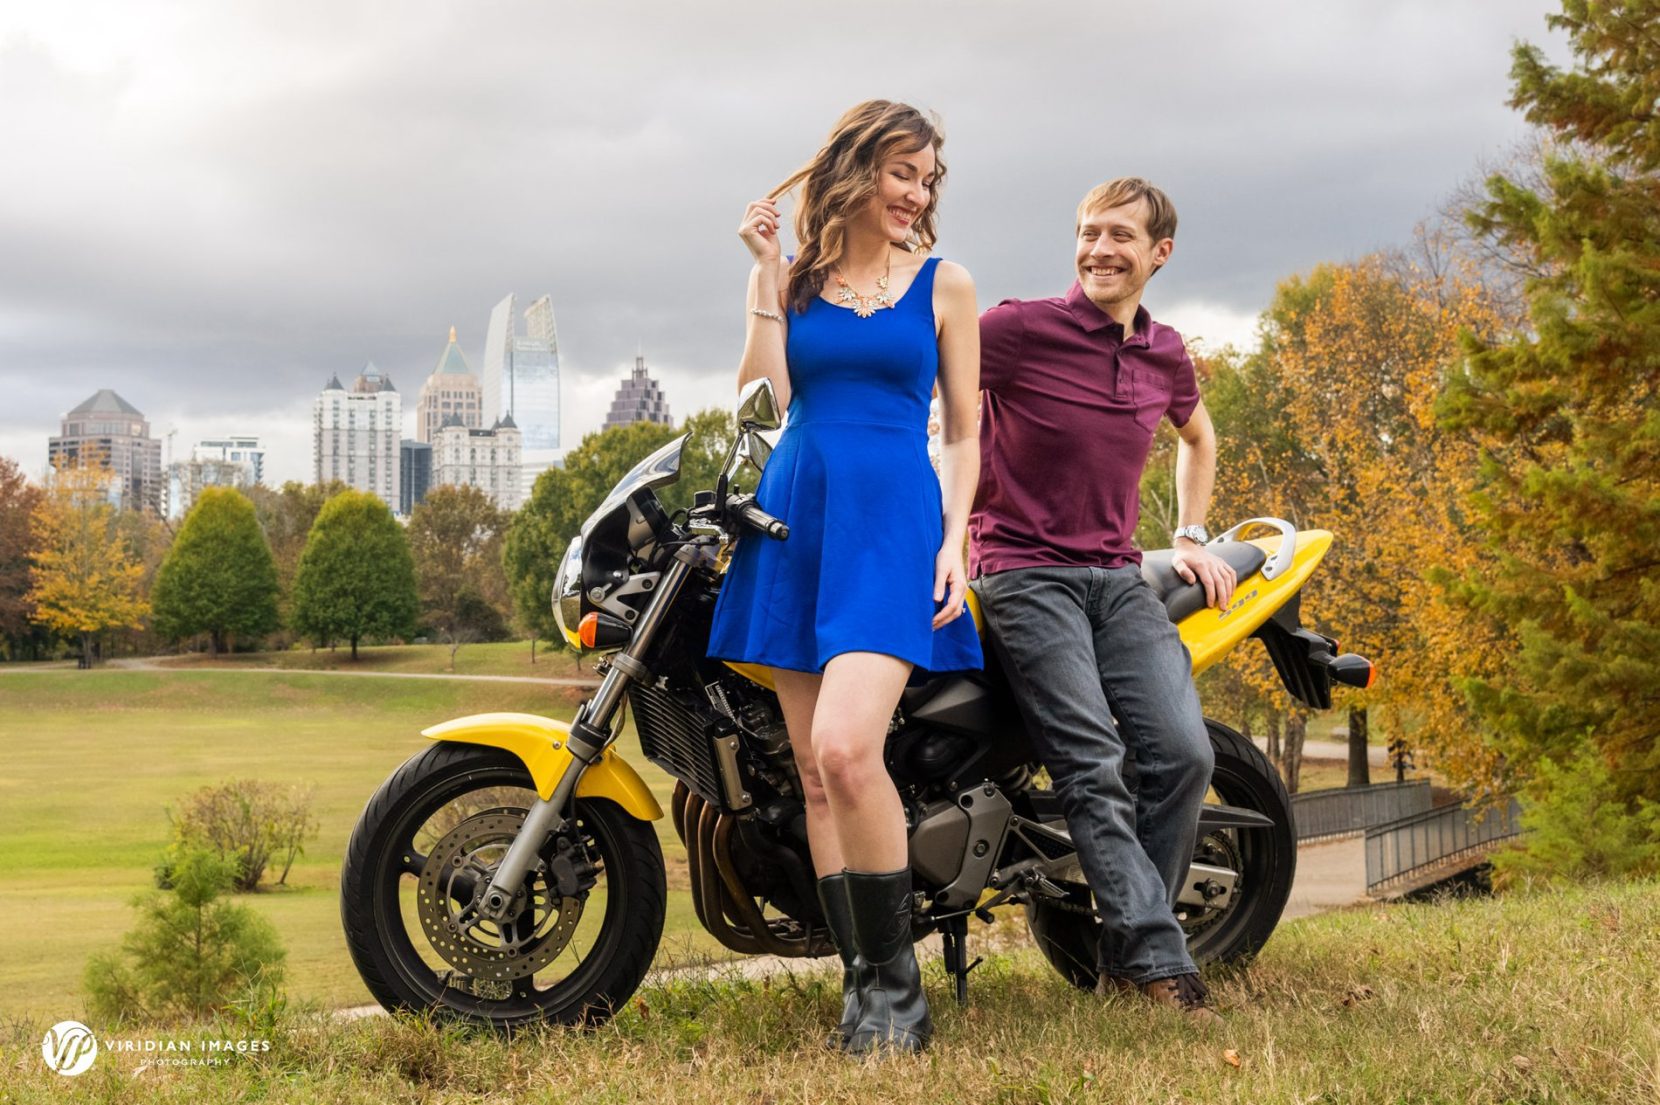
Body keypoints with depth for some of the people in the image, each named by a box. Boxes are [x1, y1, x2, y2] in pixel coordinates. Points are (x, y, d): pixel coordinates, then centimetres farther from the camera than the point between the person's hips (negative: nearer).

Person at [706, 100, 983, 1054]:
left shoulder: (945, 284, 9)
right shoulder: (790, 278, 12)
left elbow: (965, 430, 9)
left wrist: (955, 541, -3)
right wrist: (767, 274, -2)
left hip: (894, 523, -3)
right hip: (795, 518, 3)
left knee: (846, 748, -22)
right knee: (814, 775, 2)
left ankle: (897, 978, -9)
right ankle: (862, 978, 11)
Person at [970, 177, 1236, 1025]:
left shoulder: (1165, 353, 14)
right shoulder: (1021, 328, -5)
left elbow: (1197, 433, 34)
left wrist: (1190, 535, 22)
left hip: (1118, 576, 5)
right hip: (1024, 571, -5)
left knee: (1181, 754, -11)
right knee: (1094, 769, -18)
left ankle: (1125, 957, 1)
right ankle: (1160, 963, -18)